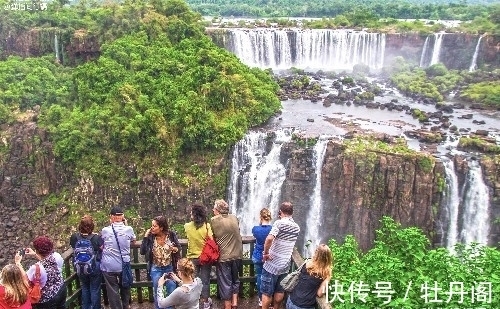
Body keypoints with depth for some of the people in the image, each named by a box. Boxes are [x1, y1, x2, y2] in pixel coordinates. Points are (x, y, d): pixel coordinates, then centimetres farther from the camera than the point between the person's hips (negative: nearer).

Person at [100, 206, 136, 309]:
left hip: (109, 266, -1)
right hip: (124, 265, 2)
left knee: (113, 291, 9)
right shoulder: (128, 229, -8)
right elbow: (133, 240, 14)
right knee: (125, 289, 22)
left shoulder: (105, 230, -9)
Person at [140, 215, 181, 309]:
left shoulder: (171, 235, -14)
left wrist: (175, 249, -23)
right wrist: (145, 237, -26)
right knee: (157, 292, 6)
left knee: (172, 291, 1)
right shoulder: (150, 237, -14)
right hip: (156, 269, 0)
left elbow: (178, 247, 1)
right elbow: (142, 252, -21)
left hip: (169, 268, 0)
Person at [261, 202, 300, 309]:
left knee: (267, 292, 6)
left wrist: (265, 253, -19)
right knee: (280, 291, 19)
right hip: (285, 265, 6)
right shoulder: (296, 227, 4)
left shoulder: (279, 223, -16)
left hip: (272, 264, -6)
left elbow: (269, 239, -32)